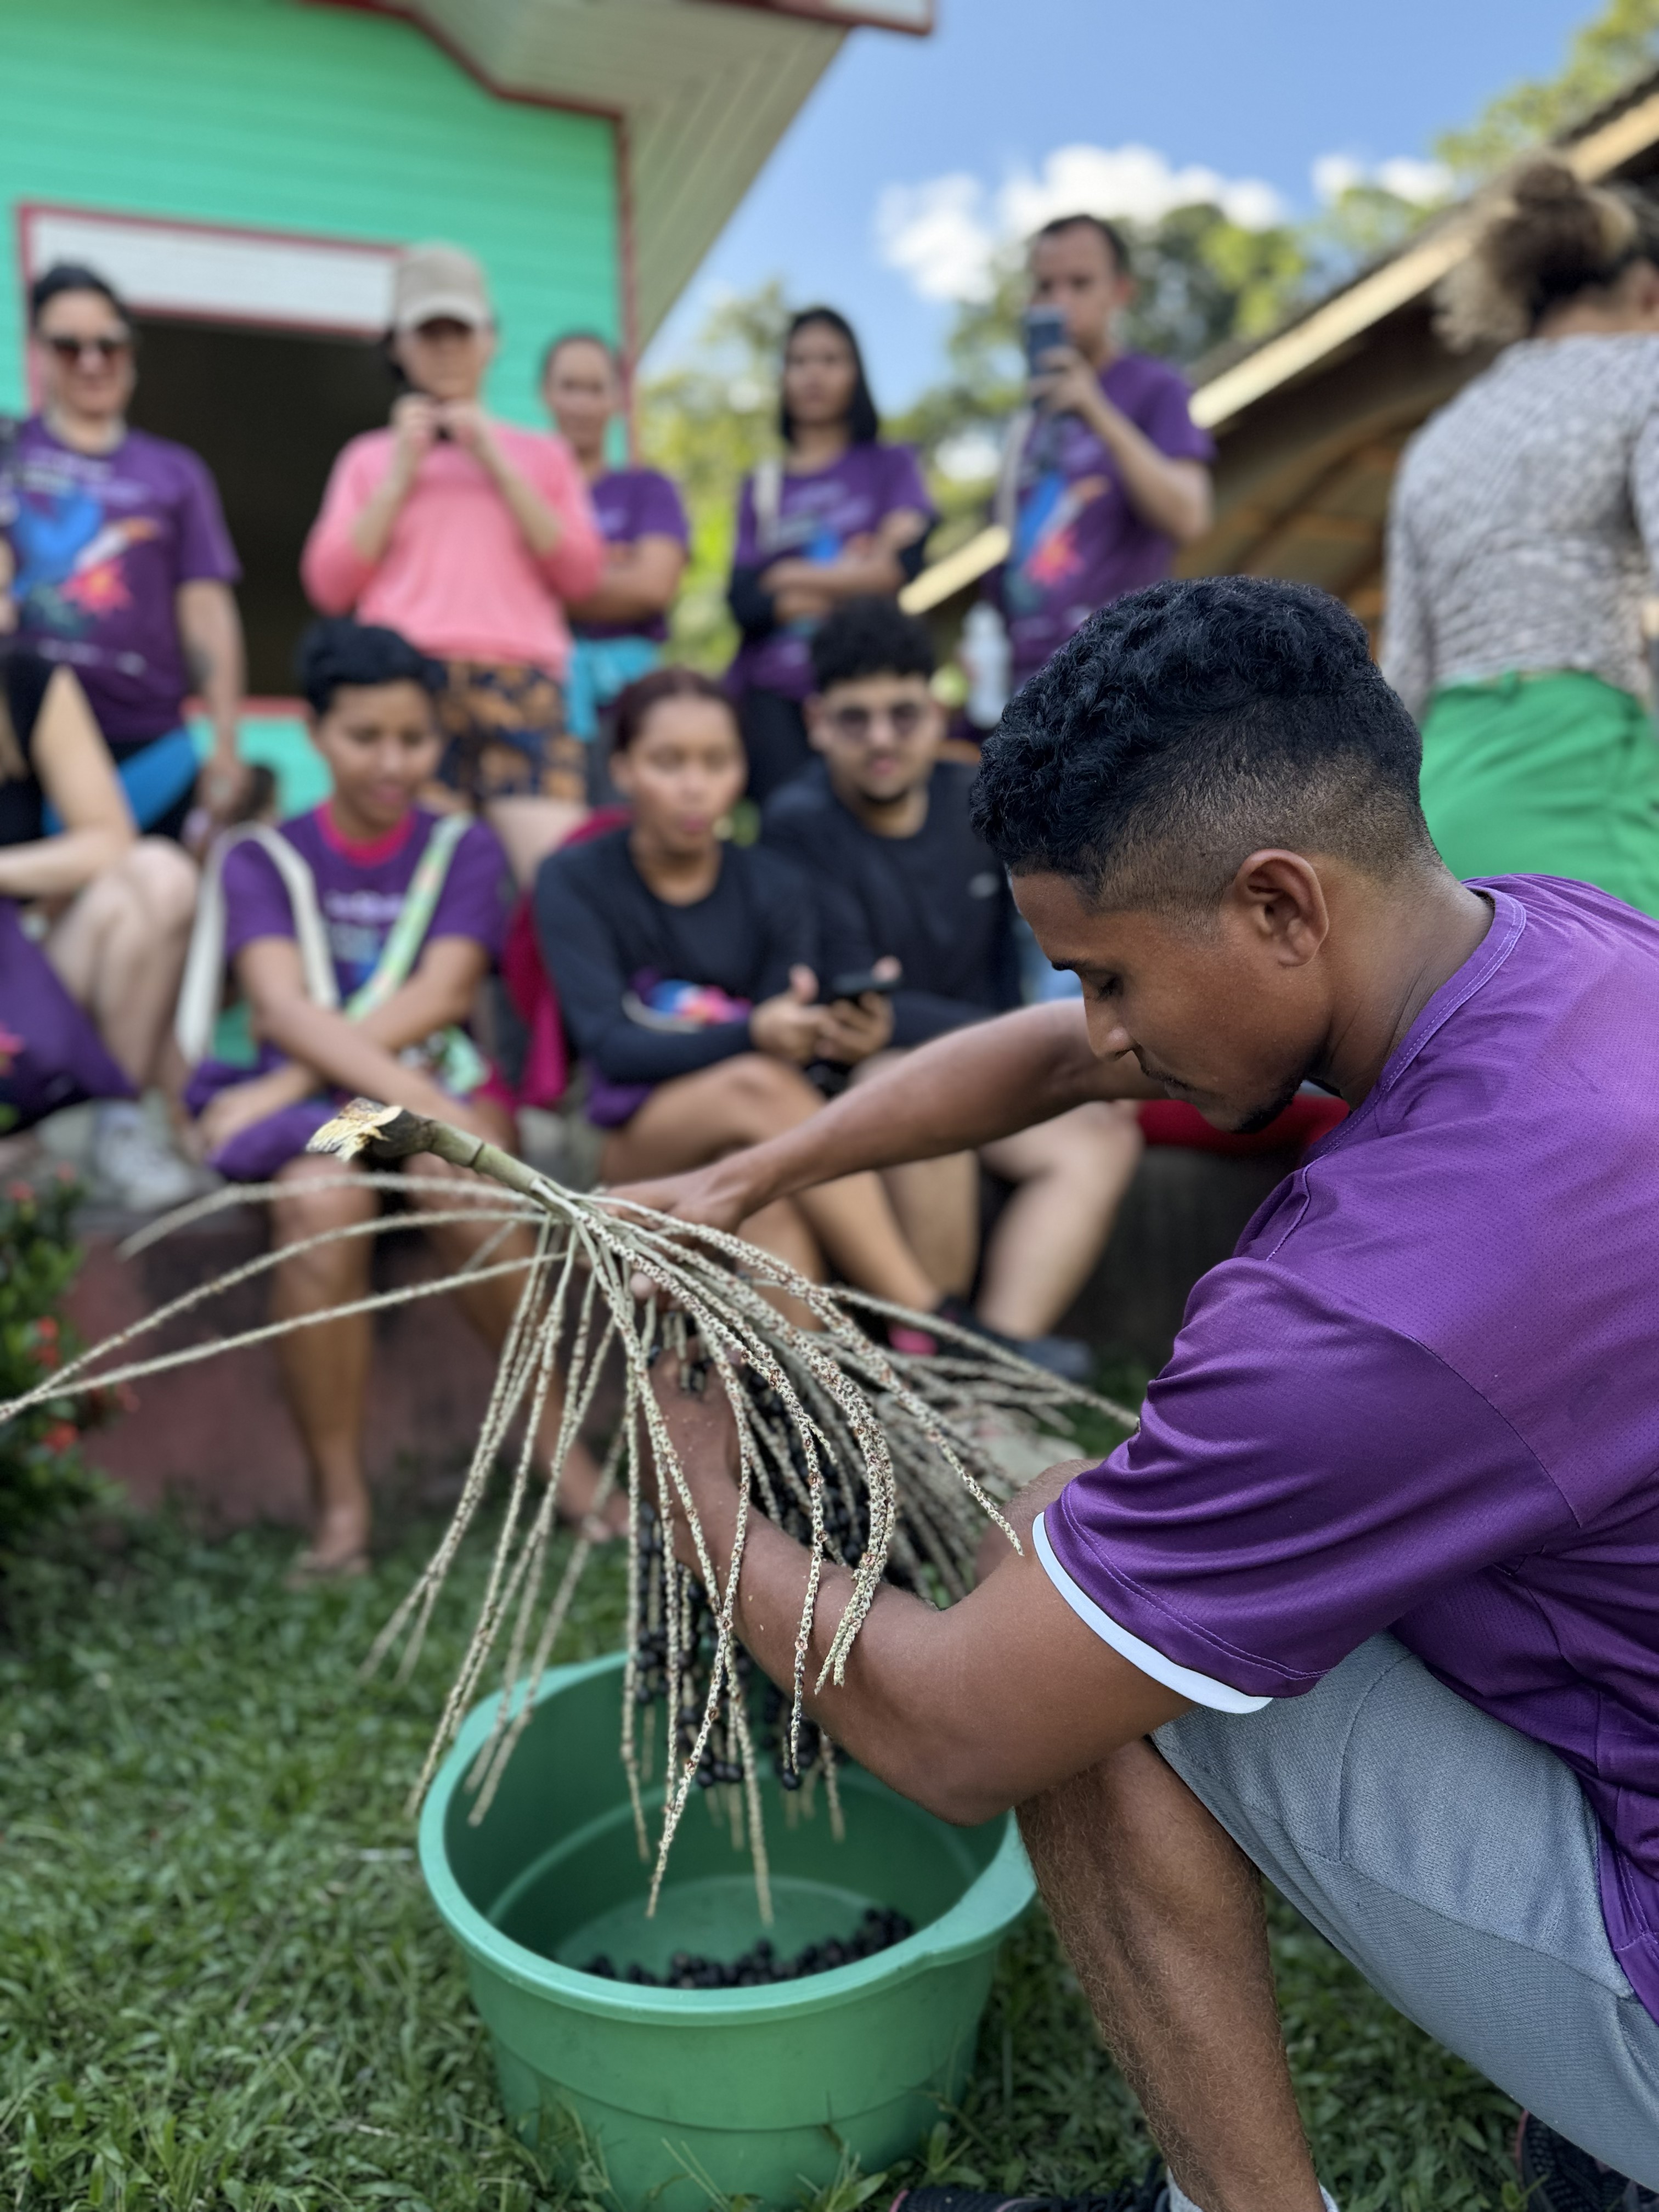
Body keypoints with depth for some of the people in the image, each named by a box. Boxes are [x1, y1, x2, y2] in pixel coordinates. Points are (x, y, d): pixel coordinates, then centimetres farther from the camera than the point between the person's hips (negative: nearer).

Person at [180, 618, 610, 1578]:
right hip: (304, 1095, 0)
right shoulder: (262, 858, 9)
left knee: (461, 1187, -33)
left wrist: (288, 1086, -15)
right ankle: (341, 1499, -21)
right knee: (322, 1201, -33)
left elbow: (440, 996, -4)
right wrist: (423, 1102, -27)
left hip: (438, 1079, 0)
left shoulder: (463, 848, 12)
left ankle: (560, 1448, -19)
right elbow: (284, 1007, -9)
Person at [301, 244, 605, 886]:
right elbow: (329, 586, 10)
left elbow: (581, 573, 8)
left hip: (518, 686, 0)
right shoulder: (370, 458, 23)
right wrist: (402, 475, 8)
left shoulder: (540, 454, 23)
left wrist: (496, 465, 4)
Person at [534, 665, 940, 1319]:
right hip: (628, 1147, -3)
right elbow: (610, 1046, -14)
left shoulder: (774, 888, 8)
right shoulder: (574, 882, 0)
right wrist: (752, 1035, -32)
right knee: (758, 1086, -34)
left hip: (748, 1154, 3)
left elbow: (790, 1030, -5)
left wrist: (838, 1040, -31)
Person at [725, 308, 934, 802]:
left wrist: (791, 576, 3)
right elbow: (744, 602, 3)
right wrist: (851, 577, -5)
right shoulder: (760, 486, 16)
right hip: (774, 696, 1)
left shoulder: (891, 465, 14)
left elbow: (903, 566, -2)